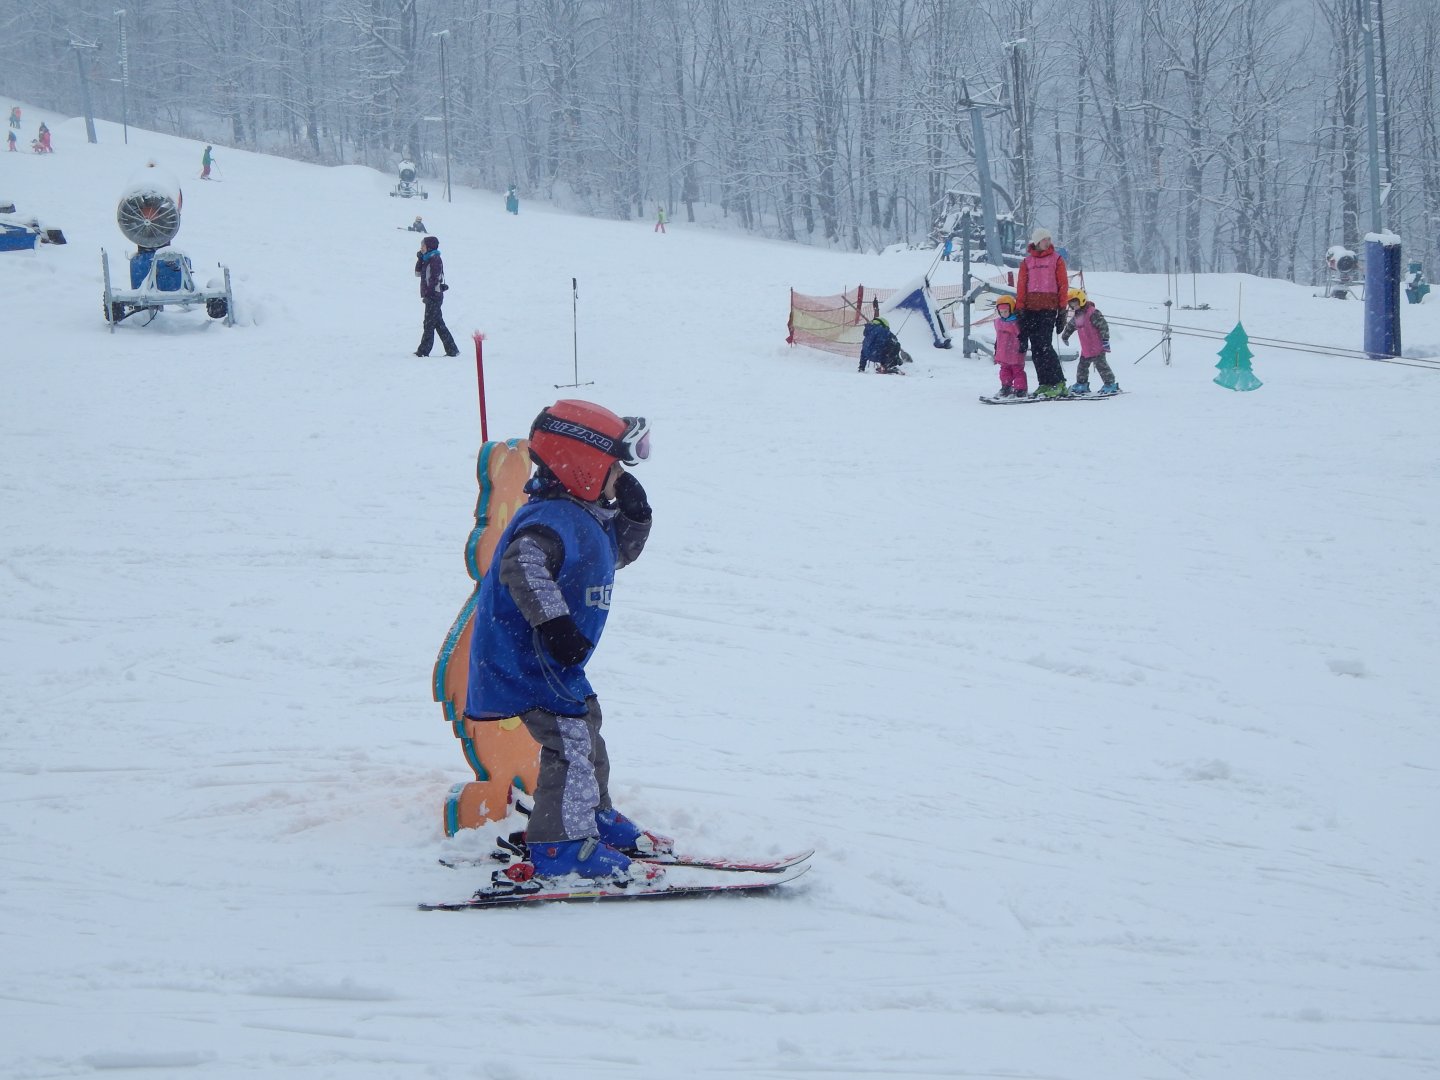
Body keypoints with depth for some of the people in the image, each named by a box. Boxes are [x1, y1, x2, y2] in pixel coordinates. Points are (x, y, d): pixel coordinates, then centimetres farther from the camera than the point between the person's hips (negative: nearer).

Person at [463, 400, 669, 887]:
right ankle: (560, 847, -11)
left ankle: (596, 820, 39)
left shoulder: (588, 517, 11)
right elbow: (522, 565, -38)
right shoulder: (554, 519, -23)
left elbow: (619, 553, 25)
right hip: (526, 659, -11)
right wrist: (554, 622, -42)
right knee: (571, 742, -13)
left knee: (586, 733, 23)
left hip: (553, 661, 11)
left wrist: (634, 515, 5)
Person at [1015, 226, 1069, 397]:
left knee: (1044, 344, -14)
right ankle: (1044, 383, 5)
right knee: (1035, 348, 0)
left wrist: (1062, 310, -2)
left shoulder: (1056, 259, 7)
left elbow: (1063, 285, 4)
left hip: (1049, 307, -4)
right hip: (1030, 308, 4)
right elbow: (1021, 287, 11)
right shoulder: (1027, 262, 13)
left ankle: (1059, 383, -11)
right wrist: (1020, 310, 2)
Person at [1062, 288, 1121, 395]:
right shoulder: (1076, 316, 11)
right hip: (1086, 349, 8)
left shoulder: (1093, 313, -16)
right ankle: (1082, 384, 25)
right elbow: (1070, 326, 30)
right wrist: (1065, 336, 43)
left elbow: (1103, 325, -18)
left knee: (1101, 365, -8)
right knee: (1082, 365, 13)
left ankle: (1110, 384, -3)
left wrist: (1105, 340, -22)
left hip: (1097, 347, -8)